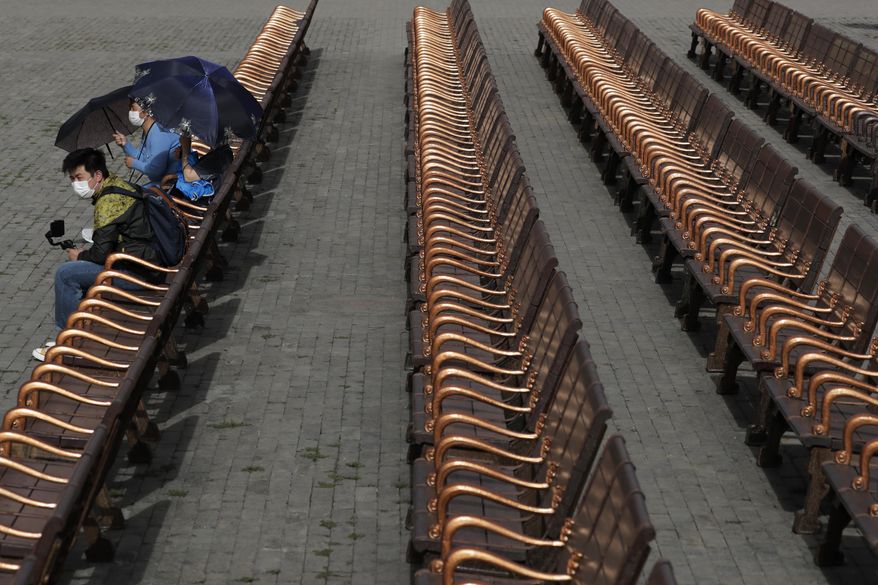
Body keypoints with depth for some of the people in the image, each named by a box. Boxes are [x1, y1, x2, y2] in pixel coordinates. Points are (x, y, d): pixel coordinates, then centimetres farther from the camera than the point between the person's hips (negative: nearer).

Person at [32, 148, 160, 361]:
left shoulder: (108, 202, -20)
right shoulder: (117, 183, 11)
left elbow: (101, 253, -19)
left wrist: (80, 256, 0)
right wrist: (85, 253, 12)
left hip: (139, 271, -10)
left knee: (66, 274, -6)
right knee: (79, 265, 23)